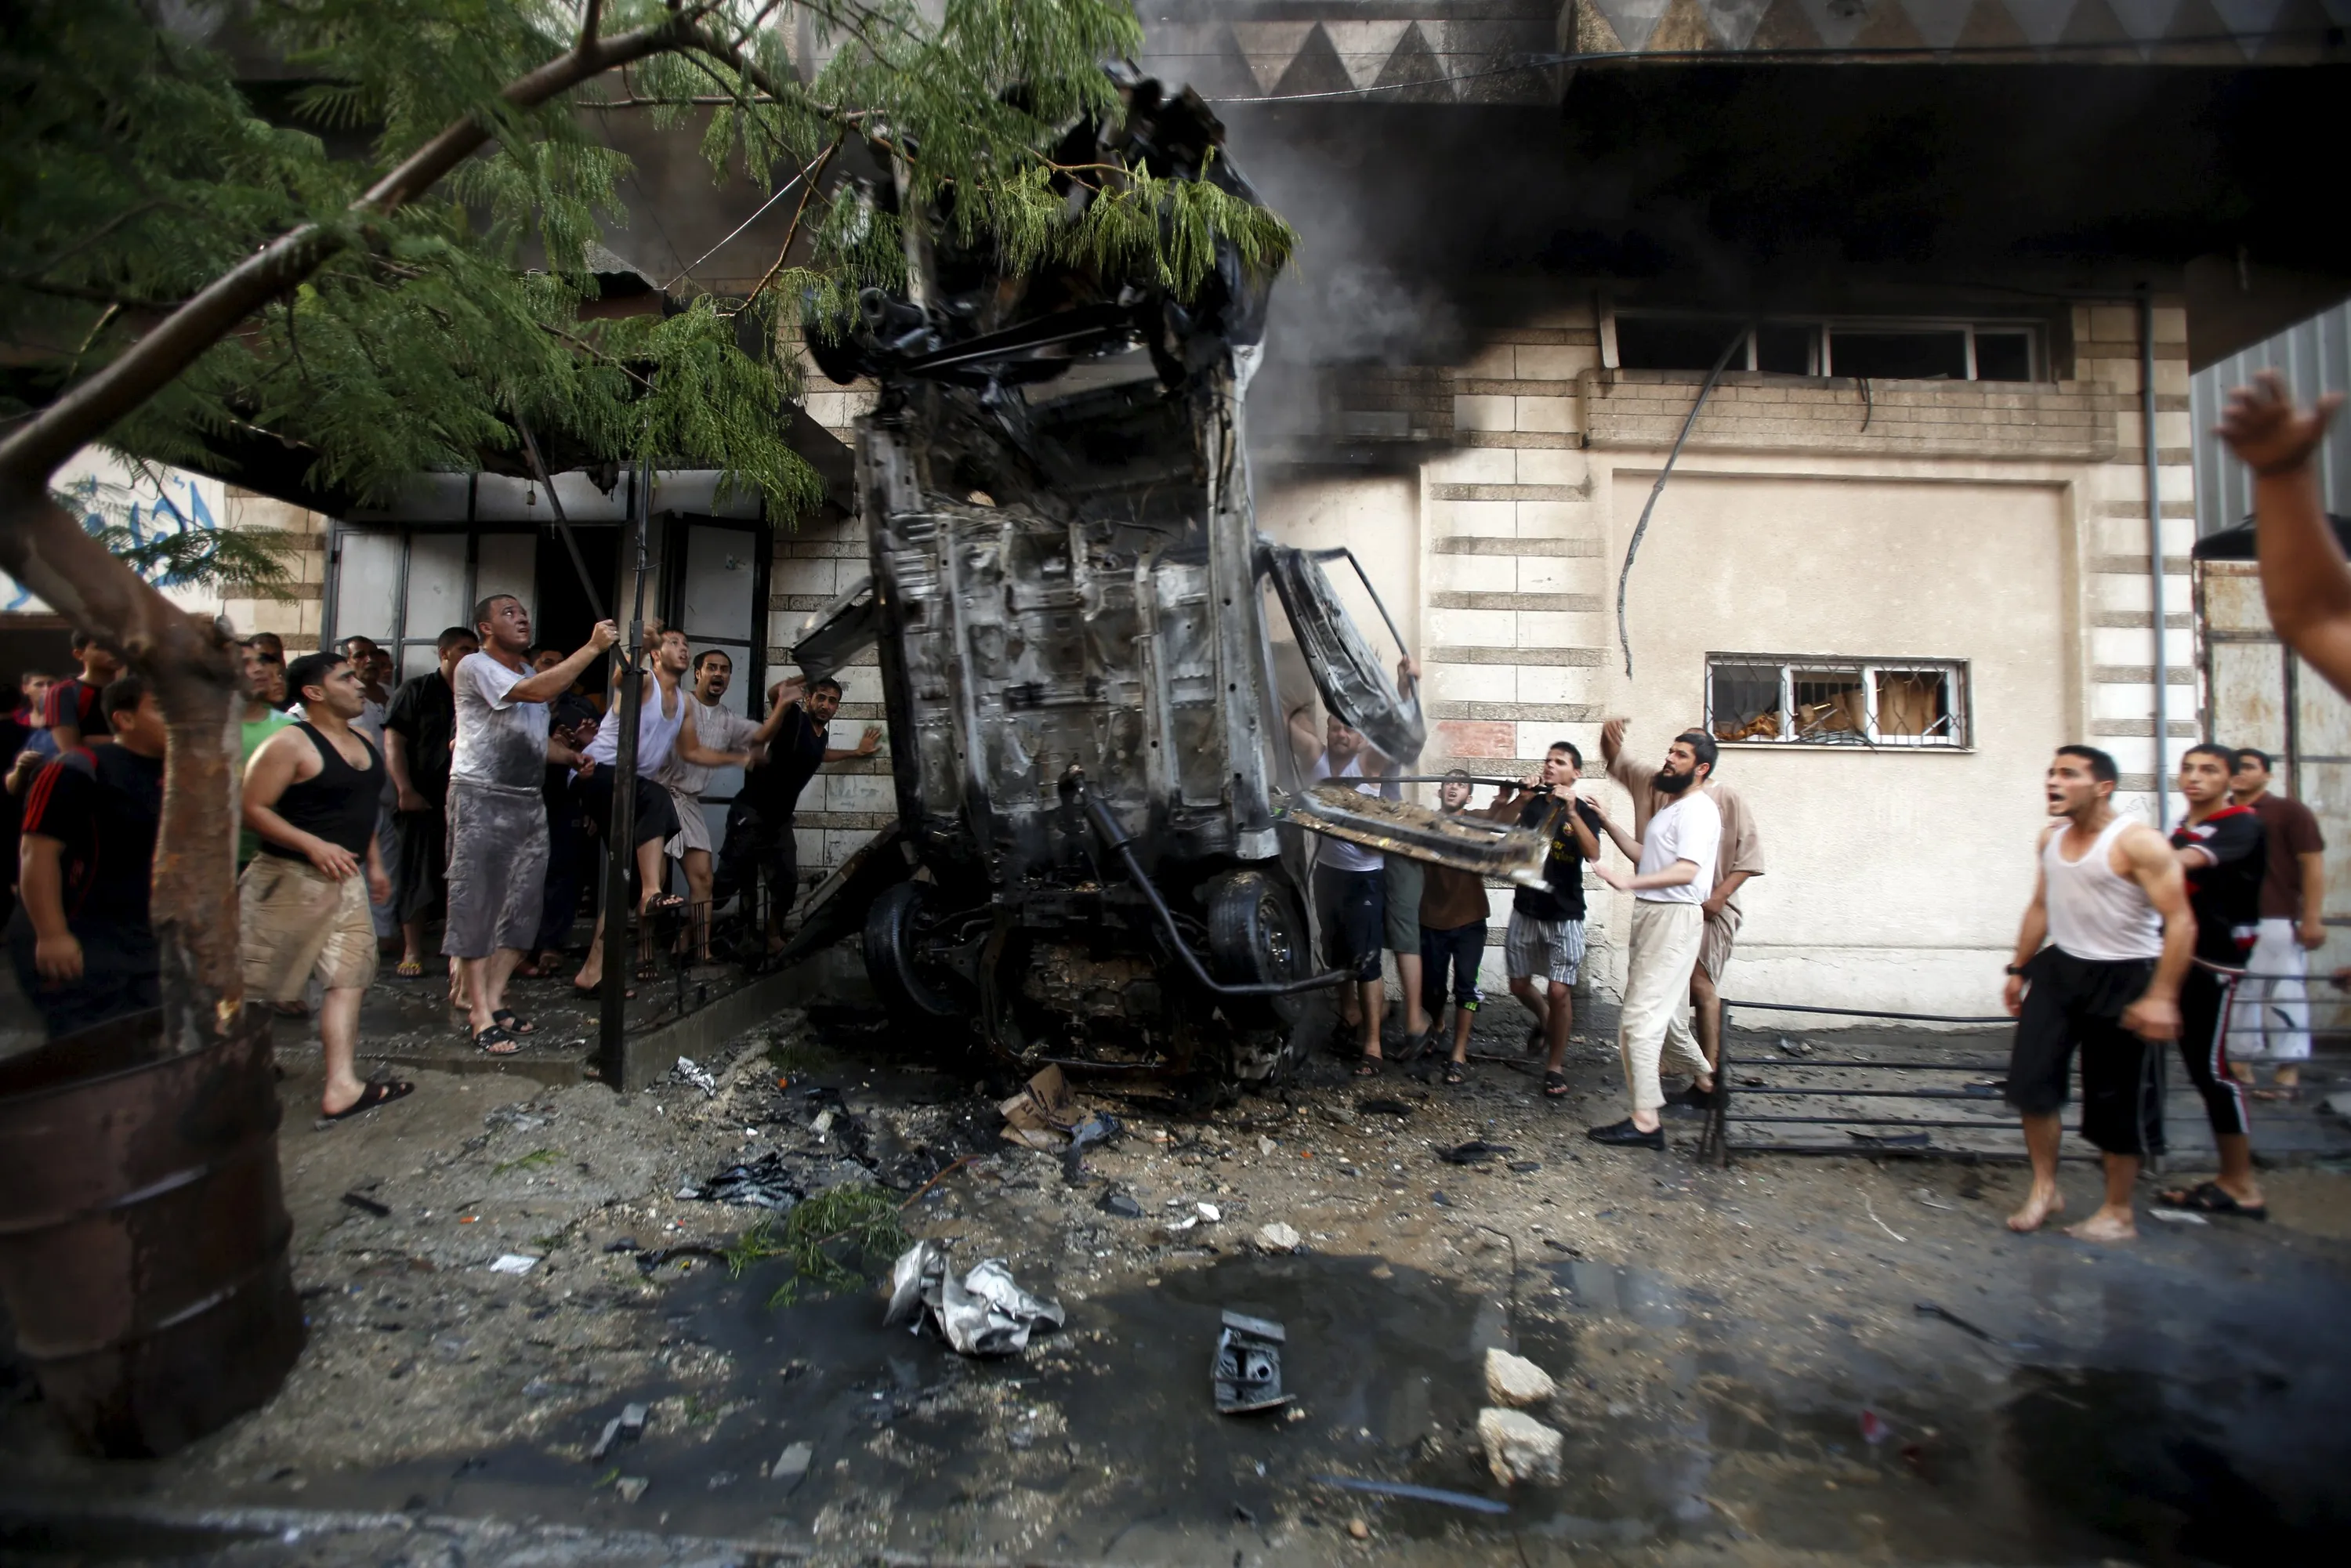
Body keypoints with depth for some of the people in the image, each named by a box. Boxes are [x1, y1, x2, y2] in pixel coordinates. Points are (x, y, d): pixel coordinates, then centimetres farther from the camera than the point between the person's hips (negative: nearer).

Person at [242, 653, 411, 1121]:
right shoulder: (291, 743, -11)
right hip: (289, 878, -7)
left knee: (348, 978, 0)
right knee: (252, 983, 4)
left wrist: (374, 864, 20)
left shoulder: (364, 744, 12)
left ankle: (341, 1087, 0)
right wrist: (313, 845, -24)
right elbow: (252, 808, -16)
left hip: (345, 881, 7)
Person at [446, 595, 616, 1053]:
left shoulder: (530, 672, 19)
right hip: (480, 800, -8)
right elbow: (535, 692, -24)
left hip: (529, 802, 8)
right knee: (476, 905, -3)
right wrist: (592, 647, -24)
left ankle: (494, 1000, 16)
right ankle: (481, 1016, 0)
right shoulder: (474, 666, -6)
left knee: (521, 906, 8)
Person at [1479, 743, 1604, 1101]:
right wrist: (1520, 799, -27)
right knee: (1519, 985, 12)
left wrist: (1571, 812, -33)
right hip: (1526, 910, 3)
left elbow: (1593, 854, -23)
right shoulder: (1530, 804, 3)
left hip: (1564, 916, -3)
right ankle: (1544, 1020, 44)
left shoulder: (1584, 811, -4)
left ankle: (1555, 1066, 11)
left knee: (1559, 991, -6)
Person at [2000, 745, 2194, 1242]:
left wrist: (2161, 997, -24)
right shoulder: (2051, 838, 6)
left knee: (2118, 1099, 6)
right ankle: (2044, 1188, 17)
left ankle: (2117, 1213, 23)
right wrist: (2019, 969, 17)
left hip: (2123, 978, -6)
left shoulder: (2137, 843, -16)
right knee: (2030, 1075, 1)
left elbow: (2180, 921, -19)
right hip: (2060, 968, 6)